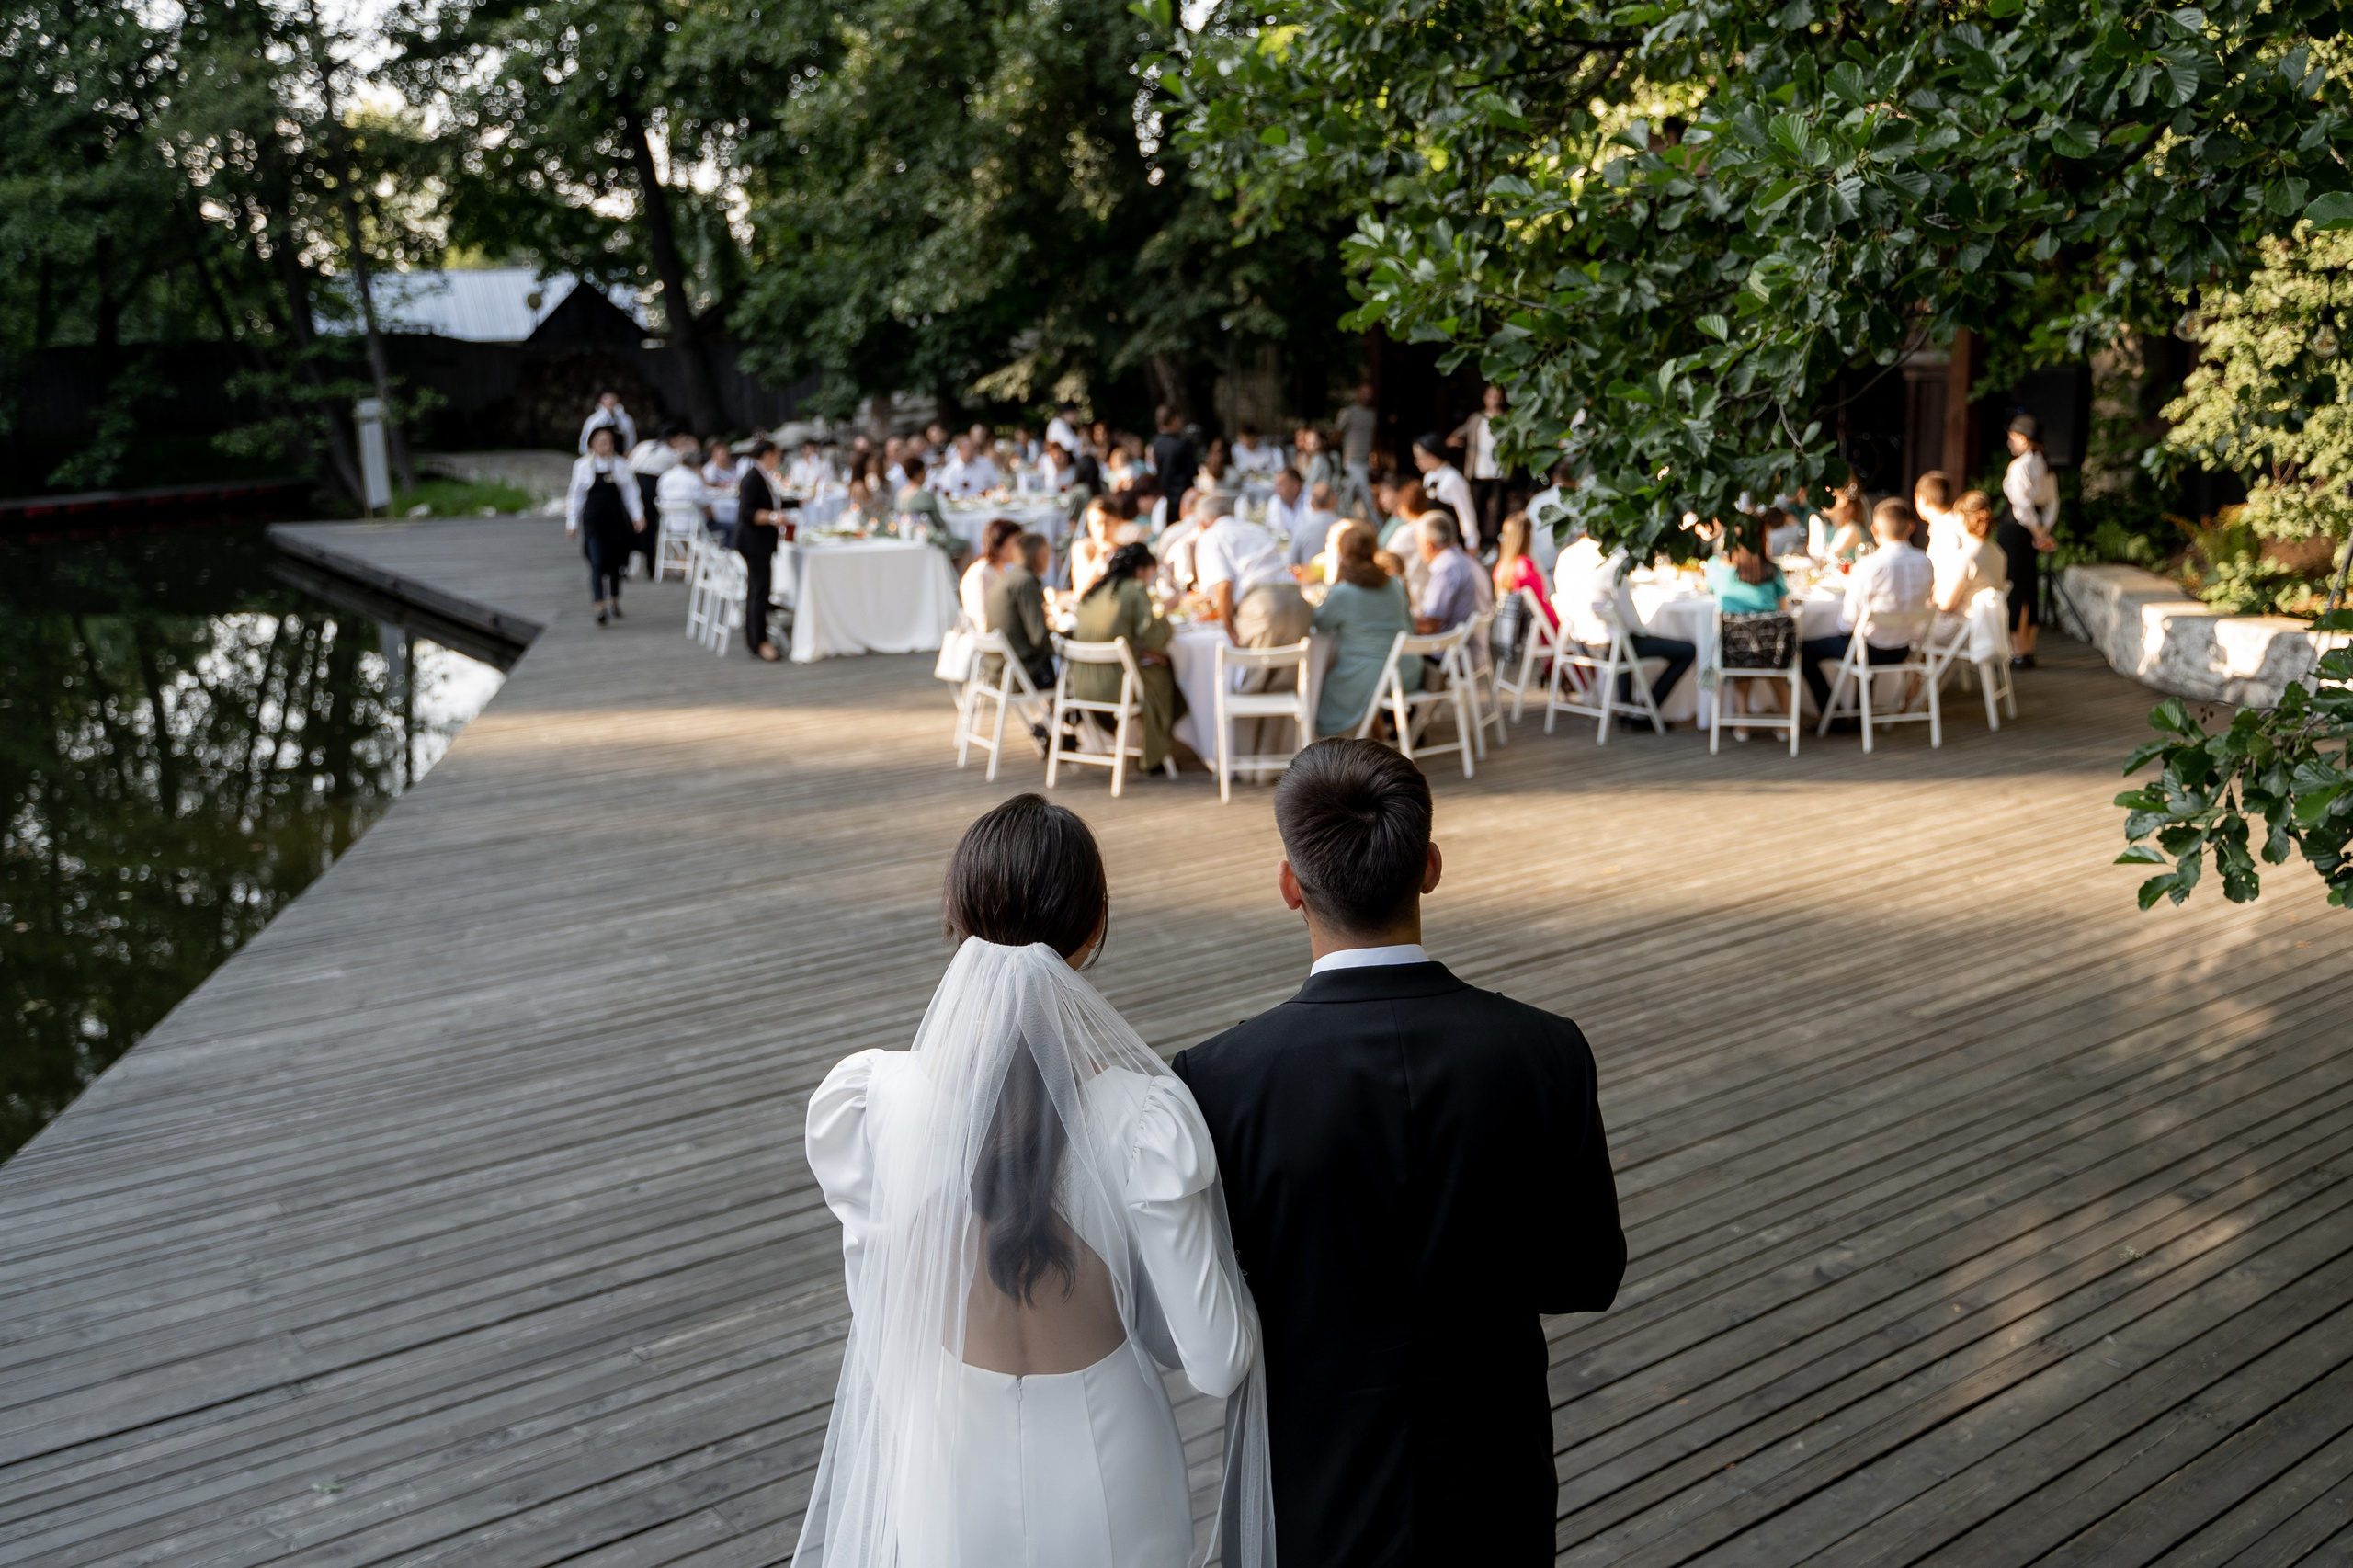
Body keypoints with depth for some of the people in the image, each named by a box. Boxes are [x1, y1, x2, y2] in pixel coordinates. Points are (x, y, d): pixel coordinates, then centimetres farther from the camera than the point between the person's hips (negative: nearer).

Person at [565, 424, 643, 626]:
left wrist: (637, 516, 4)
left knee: (615, 563, 11)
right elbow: (575, 495, 5)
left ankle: (614, 602, 29)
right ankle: (600, 608, -12)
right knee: (597, 564, -11)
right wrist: (571, 523, 5)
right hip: (593, 520, -2)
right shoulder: (583, 466, 0)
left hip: (616, 519, 2)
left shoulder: (620, 466, 4)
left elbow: (630, 491, 10)